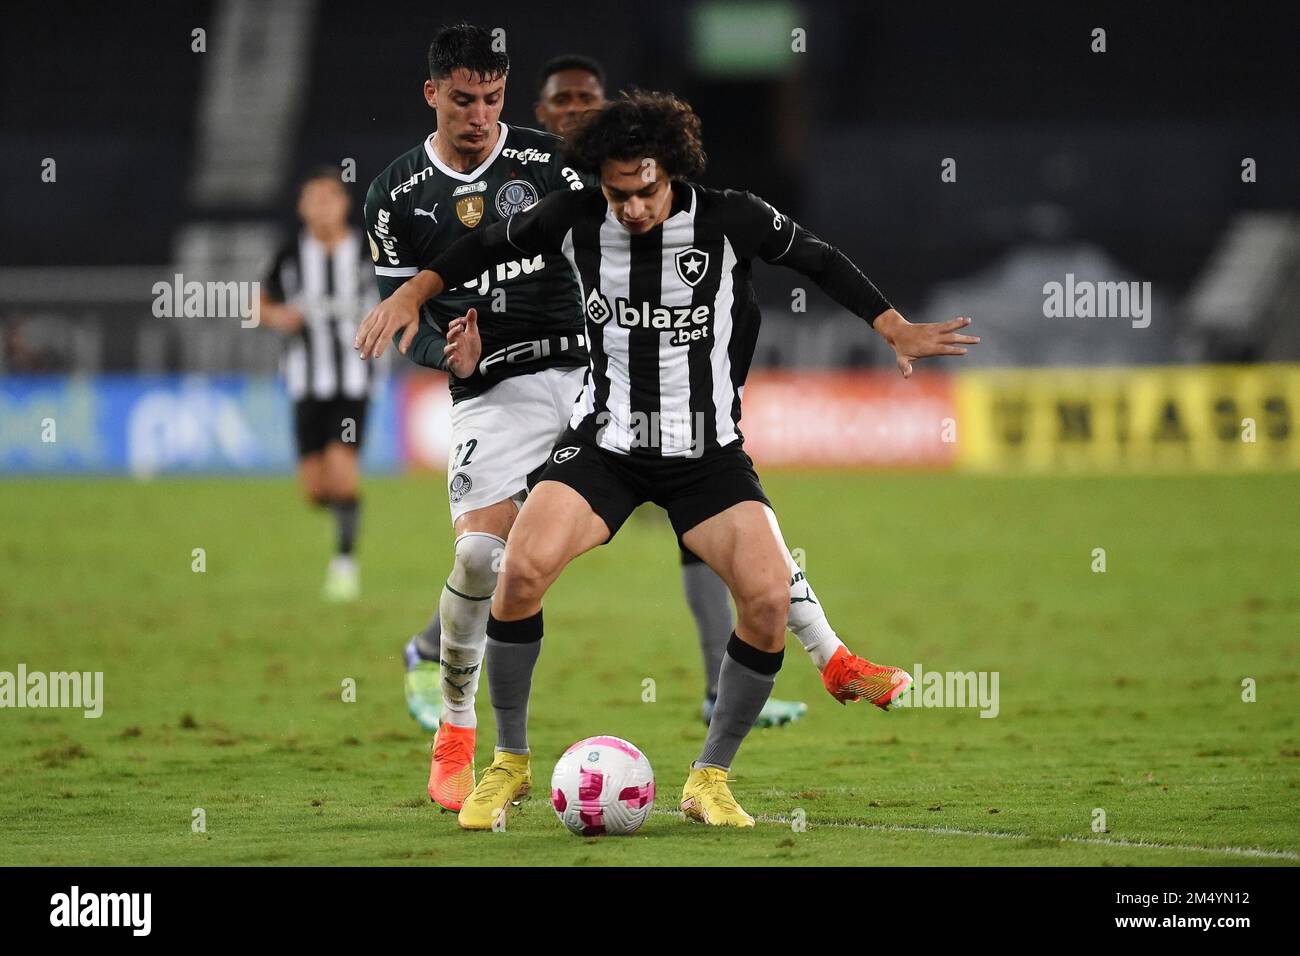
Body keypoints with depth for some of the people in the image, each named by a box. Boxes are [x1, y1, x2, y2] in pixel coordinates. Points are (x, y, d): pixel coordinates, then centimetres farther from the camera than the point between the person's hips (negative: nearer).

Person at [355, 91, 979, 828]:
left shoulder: (731, 221, -8)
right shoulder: (574, 220, -5)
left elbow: (821, 260, 7)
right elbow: (486, 247, 12)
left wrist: (898, 331, 6)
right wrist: (412, 296, 3)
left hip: (709, 450, 0)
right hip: (604, 443, 0)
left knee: (771, 599, -21)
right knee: (522, 570, -24)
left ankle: (710, 780, 0)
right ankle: (511, 765, -5)